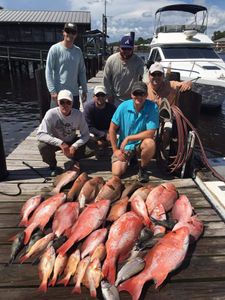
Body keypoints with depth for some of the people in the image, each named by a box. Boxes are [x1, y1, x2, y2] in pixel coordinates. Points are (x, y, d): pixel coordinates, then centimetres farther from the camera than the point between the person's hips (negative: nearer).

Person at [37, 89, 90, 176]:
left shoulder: (78, 114, -20)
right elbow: (40, 134, -30)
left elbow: (86, 134, -15)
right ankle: (52, 166, 0)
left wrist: (74, 146, -31)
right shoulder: (51, 113, -26)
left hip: (72, 142, 1)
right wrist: (60, 143, -42)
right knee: (42, 146, -32)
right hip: (55, 142, -1)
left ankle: (74, 161, 11)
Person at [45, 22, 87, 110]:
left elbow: (82, 71, 14)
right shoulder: (55, 49, -4)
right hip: (58, 93, -4)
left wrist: (84, 90, 10)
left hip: (74, 93, 5)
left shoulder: (78, 51, 9)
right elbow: (48, 72, -7)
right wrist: (52, 91, -15)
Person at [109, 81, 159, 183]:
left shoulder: (152, 107, -17)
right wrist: (115, 150, -7)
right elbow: (112, 129, -4)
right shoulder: (123, 106, -11)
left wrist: (128, 138, -20)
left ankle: (143, 169, -5)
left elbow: (150, 133, -22)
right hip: (123, 145, 1)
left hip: (140, 143, -1)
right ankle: (130, 159, 21)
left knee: (150, 143, -35)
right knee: (117, 173, -15)